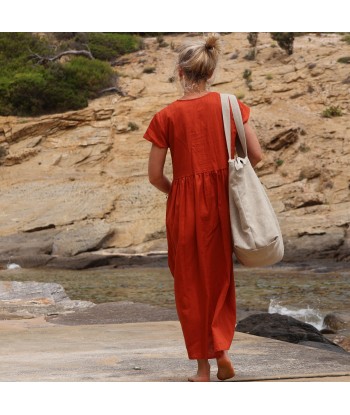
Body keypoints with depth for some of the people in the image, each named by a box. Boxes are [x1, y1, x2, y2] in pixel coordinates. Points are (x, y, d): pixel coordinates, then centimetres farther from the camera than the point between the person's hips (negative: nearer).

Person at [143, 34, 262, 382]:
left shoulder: (167, 116, -8)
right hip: (223, 203, 2)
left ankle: (203, 369, 15)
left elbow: (155, 175, -6)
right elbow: (255, 155, -1)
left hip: (184, 207, -2)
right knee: (221, 277, 20)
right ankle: (221, 349, 4)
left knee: (191, 284, 10)